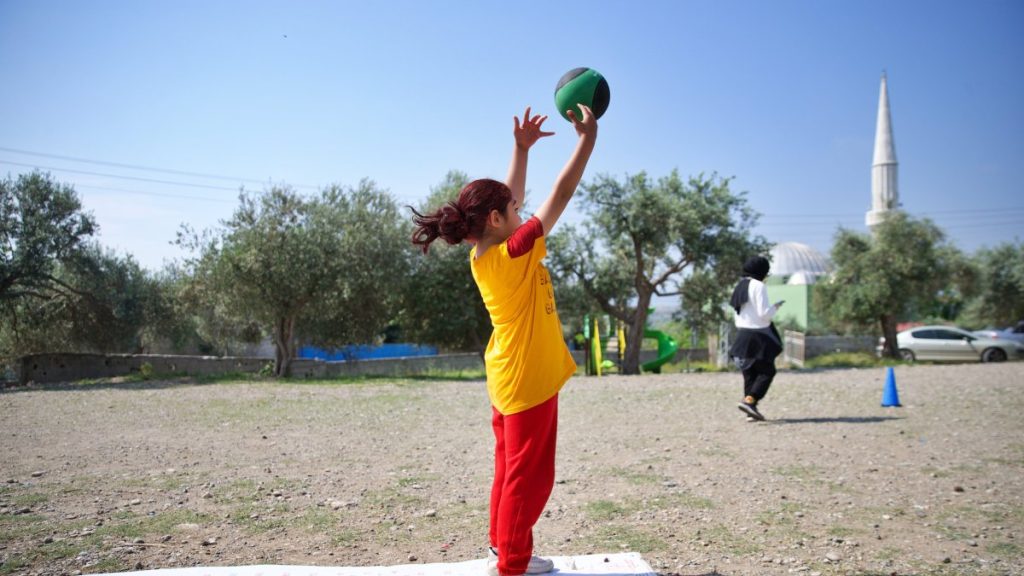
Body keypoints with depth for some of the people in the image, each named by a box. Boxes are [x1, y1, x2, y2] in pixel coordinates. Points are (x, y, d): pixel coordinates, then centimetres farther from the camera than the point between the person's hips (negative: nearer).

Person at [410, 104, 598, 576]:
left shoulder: (483, 255, 1)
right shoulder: (513, 253, -22)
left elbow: (509, 198, 13)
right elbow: (559, 197, -18)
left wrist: (522, 148, 10)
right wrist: (587, 139, -10)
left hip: (508, 378, 9)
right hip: (528, 379, -9)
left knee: (512, 470, 20)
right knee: (529, 476, 3)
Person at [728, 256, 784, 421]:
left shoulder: (740, 286, 12)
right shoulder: (758, 286, -13)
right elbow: (764, 313, -18)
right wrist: (776, 307, 0)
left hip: (742, 333, 8)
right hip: (758, 335, -8)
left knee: (749, 372, 9)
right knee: (767, 371, 1)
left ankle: (751, 411, 8)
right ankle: (749, 400, -14)